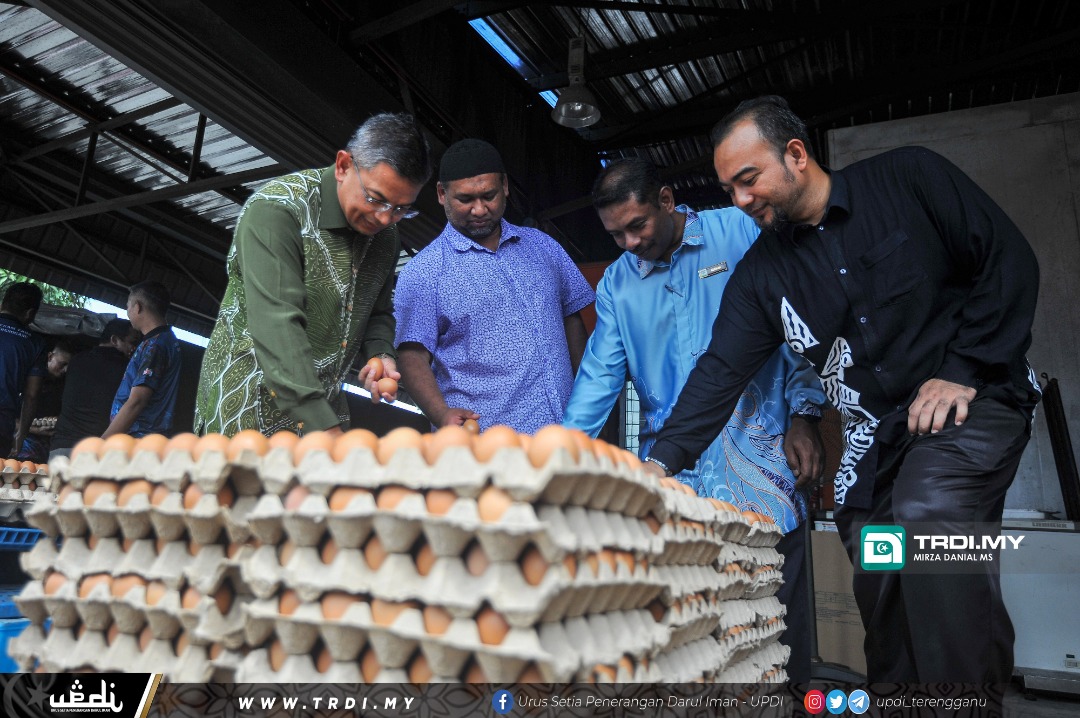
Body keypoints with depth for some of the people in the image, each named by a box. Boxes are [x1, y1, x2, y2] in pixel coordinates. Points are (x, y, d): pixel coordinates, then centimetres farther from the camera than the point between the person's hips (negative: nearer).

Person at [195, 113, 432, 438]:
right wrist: (325, 430, -37)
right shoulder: (276, 210, -21)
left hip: (323, 408, 6)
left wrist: (380, 354, -8)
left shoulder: (386, 236, 2)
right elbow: (276, 326, -30)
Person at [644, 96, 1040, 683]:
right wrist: (663, 460, -15)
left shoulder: (908, 177, -5)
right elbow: (720, 370, -4)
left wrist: (964, 370, -12)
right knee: (882, 597, 3)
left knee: (927, 513, -30)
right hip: (874, 436, 4)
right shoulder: (760, 274, 1)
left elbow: (1009, 259, -3)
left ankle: (969, 690, -14)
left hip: (972, 399, -3)